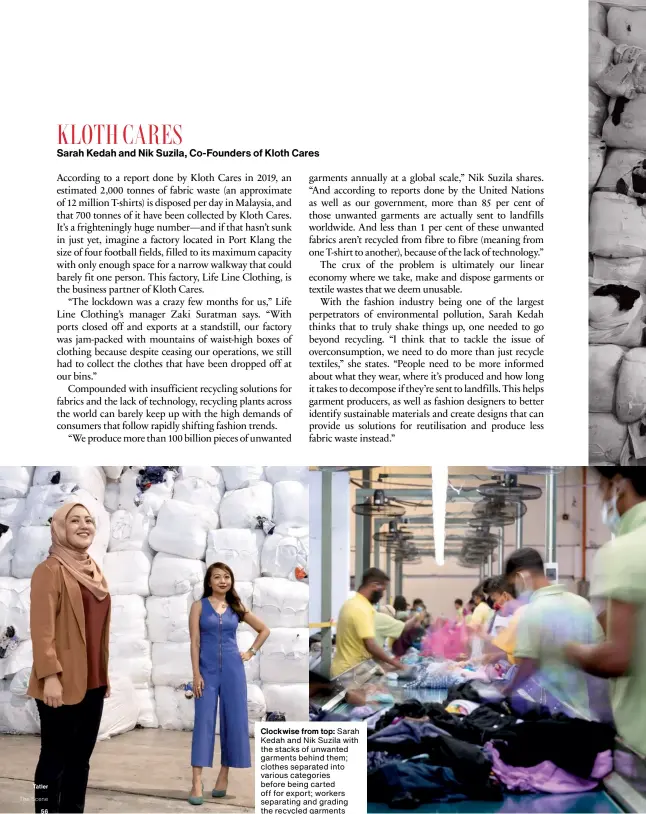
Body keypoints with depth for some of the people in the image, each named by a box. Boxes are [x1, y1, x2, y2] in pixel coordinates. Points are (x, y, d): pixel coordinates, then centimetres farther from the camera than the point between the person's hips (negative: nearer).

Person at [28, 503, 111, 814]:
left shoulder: (93, 570, 14)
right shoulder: (50, 570, -10)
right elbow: (42, 628, -16)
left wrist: (105, 673, 16)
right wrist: (50, 675, -22)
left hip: (92, 682, 8)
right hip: (63, 683, -7)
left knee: (81, 757, 12)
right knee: (55, 758, 0)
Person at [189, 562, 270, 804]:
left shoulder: (236, 608, 8)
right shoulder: (199, 606, 1)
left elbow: (264, 630, 19)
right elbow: (195, 641, -4)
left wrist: (251, 652, 9)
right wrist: (196, 674, -11)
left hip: (232, 669, 3)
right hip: (207, 670, -3)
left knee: (233, 721, 3)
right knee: (203, 722, -8)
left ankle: (223, 777, 15)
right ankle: (197, 783, -11)